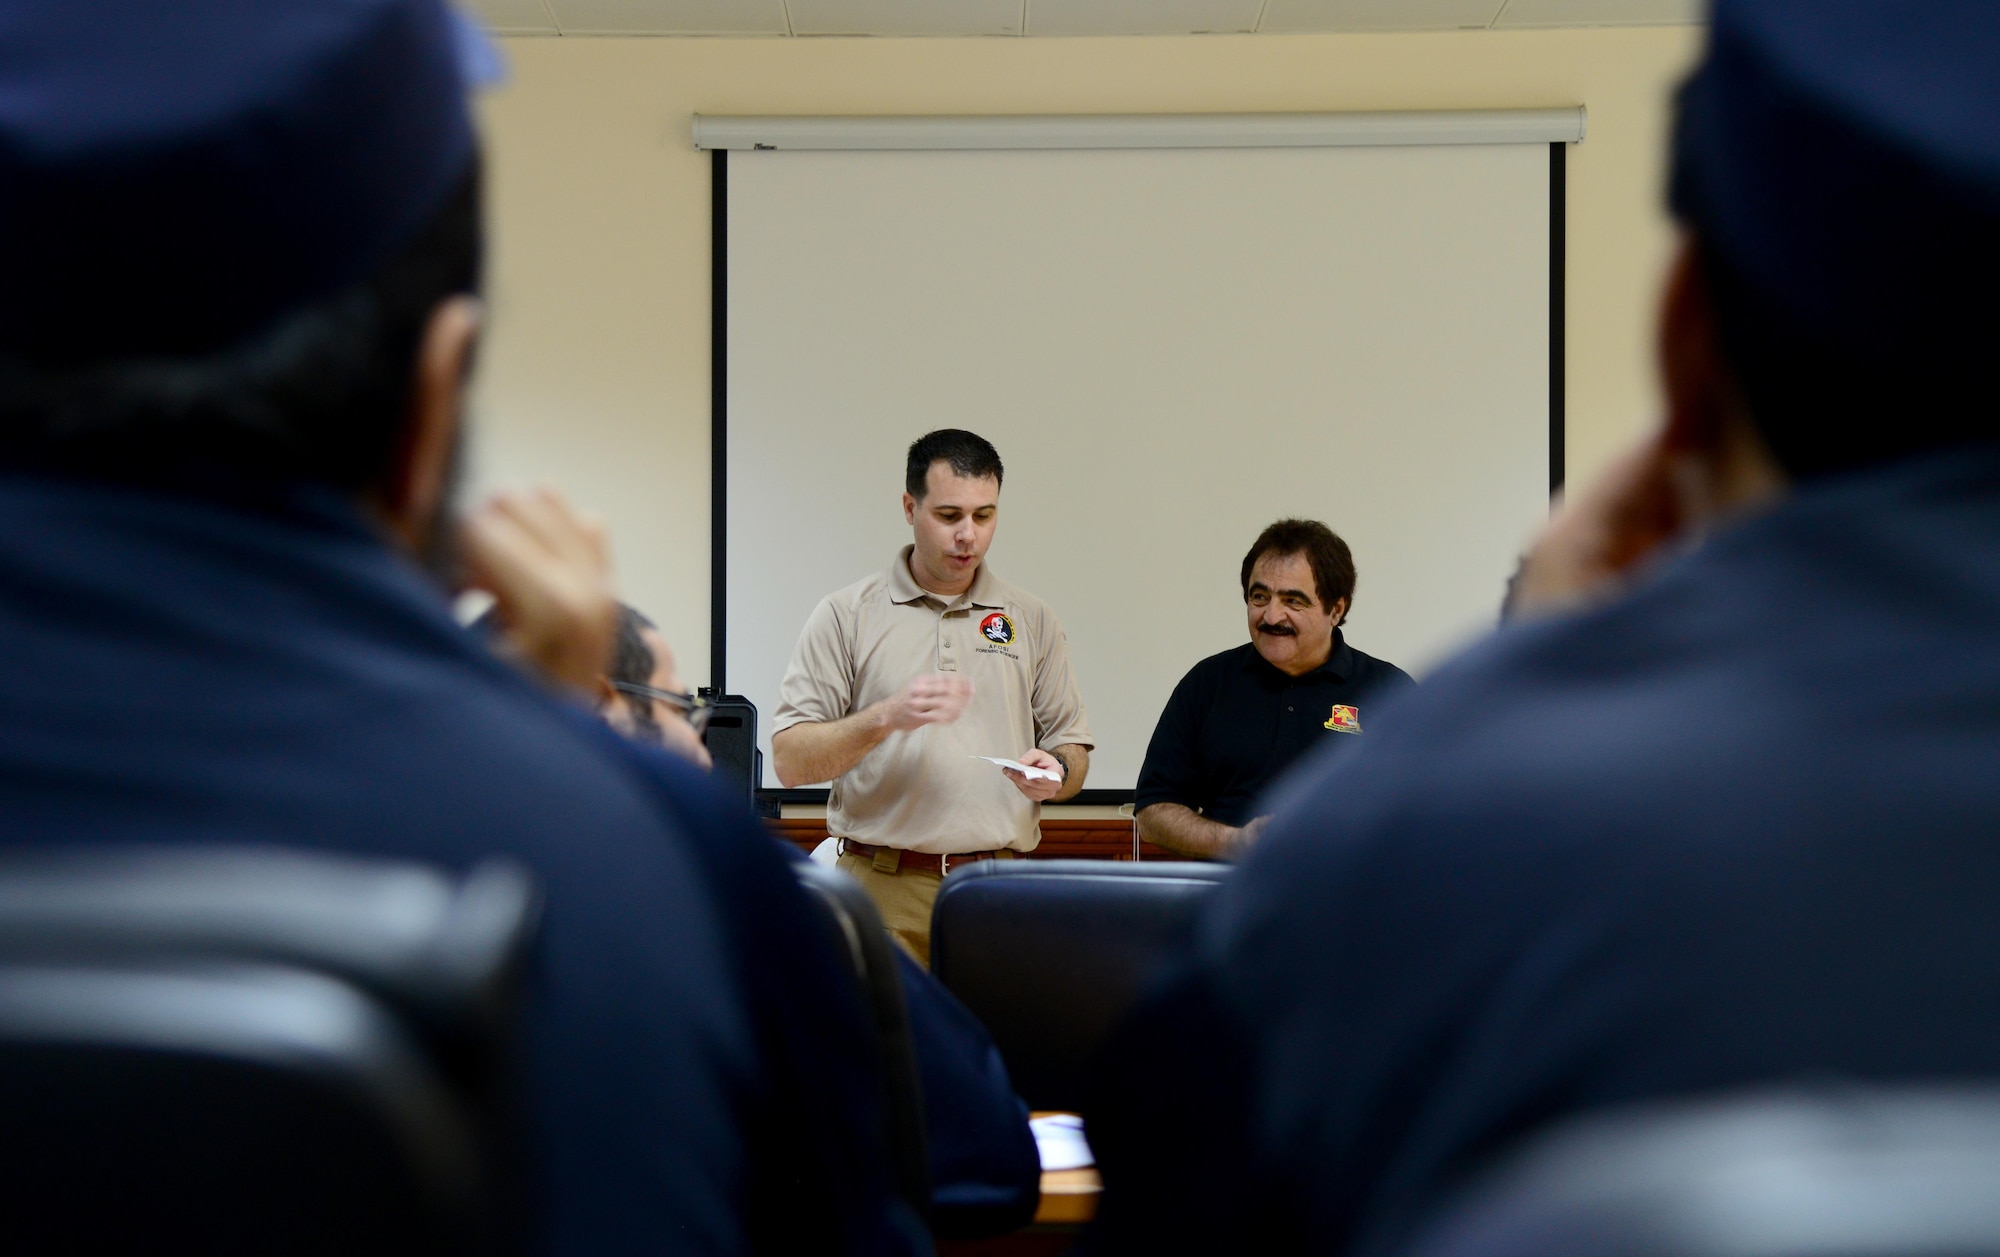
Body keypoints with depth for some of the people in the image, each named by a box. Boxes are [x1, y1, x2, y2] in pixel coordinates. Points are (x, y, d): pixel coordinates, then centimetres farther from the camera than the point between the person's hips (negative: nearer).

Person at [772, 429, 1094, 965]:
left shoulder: (1032, 620, 14)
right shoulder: (846, 616, 4)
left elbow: (1073, 750, 16)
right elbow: (791, 760, -3)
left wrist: (1054, 774, -7)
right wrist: (887, 717, -17)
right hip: (883, 887, -2)